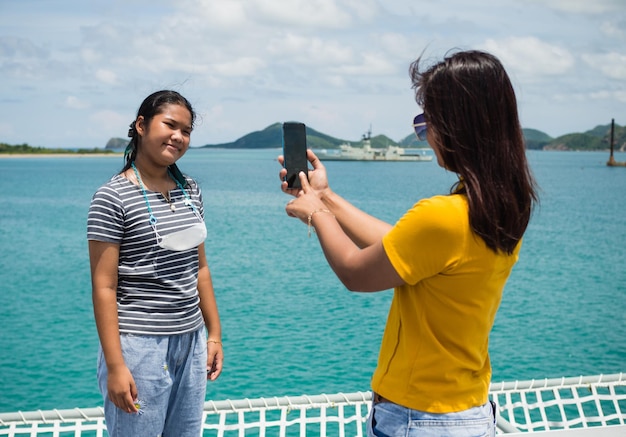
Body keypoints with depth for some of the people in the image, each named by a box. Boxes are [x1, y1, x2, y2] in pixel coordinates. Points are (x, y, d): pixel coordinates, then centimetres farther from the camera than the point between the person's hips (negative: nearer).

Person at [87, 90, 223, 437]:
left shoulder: (190, 190, 9)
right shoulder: (114, 197, -10)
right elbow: (103, 286, -13)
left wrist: (215, 334, 12)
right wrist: (115, 366, -16)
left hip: (191, 343, 6)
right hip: (139, 345, -6)